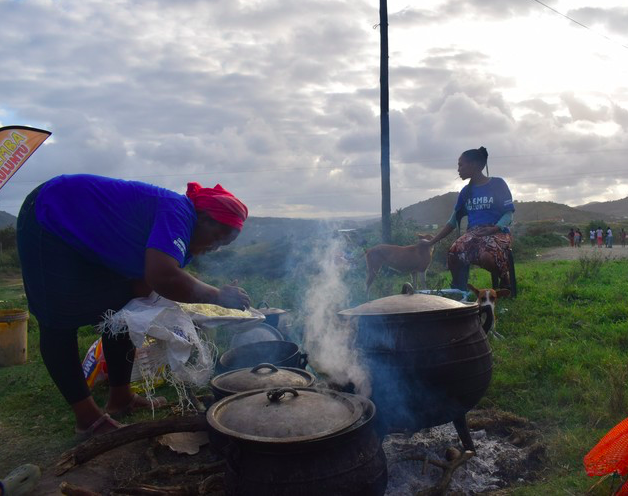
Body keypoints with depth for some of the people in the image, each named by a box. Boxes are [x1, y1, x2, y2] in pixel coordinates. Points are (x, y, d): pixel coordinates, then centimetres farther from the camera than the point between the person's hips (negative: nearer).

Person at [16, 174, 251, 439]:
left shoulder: (180, 237, -1)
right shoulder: (178, 212, -30)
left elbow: (140, 286, -3)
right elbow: (162, 277, -46)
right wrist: (217, 295, -32)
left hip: (88, 236, 10)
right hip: (50, 221, -10)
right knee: (59, 325, -7)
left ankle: (120, 398, 17)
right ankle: (88, 419, 1)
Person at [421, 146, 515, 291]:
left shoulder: (497, 184, 3)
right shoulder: (466, 191, 17)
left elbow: (508, 214, 0)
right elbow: (453, 221, 18)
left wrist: (493, 229, -19)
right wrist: (431, 241, 13)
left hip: (497, 231, -3)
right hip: (473, 232, 4)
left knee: (487, 255, -39)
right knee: (454, 252, -32)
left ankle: (504, 285, -11)